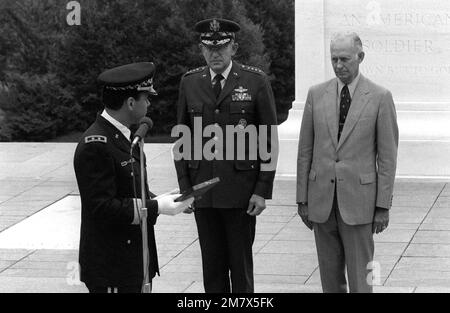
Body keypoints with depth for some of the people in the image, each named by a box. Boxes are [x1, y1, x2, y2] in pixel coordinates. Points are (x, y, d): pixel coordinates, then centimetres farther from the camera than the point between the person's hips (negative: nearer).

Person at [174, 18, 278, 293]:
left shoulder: (256, 81, -3)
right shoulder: (190, 83, 7)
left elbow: (269, 138, -2)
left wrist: (263, 190, -7)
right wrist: (185, 187, 5)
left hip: (241, 190, -3)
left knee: (241, 265, 3)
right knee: (212, 266, 7)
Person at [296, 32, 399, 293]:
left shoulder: (380, 97, -3)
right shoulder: (317, 94, 5)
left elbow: (388, 156, -3)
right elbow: (305, 150, 8)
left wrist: (383, 206, -6)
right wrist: (302, 199, 6)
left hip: (358, 200, -3)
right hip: (322, 200, 3)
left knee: (360, 276, -3)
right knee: (330, 276, 8)